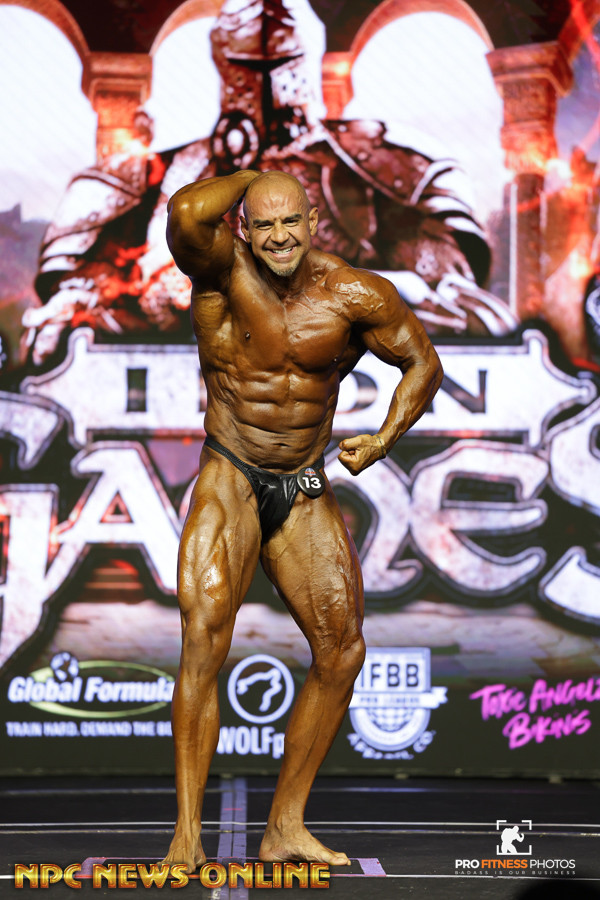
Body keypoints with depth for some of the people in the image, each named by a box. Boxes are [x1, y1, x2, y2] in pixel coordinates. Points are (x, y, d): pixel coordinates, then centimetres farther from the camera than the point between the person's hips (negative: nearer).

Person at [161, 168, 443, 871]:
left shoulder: (357, 296, -4)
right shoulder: (221, 272, -12)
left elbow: (422, 363, 9)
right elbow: (186, 211, -33)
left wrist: (384, 439, -6)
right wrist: (250, 178, -13)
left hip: (306, 492, 4)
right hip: (229, 484, -4)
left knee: (342, 651, 1)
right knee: (203, 642, -21)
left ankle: (286, 827, 14)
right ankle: (186, 838, -18)